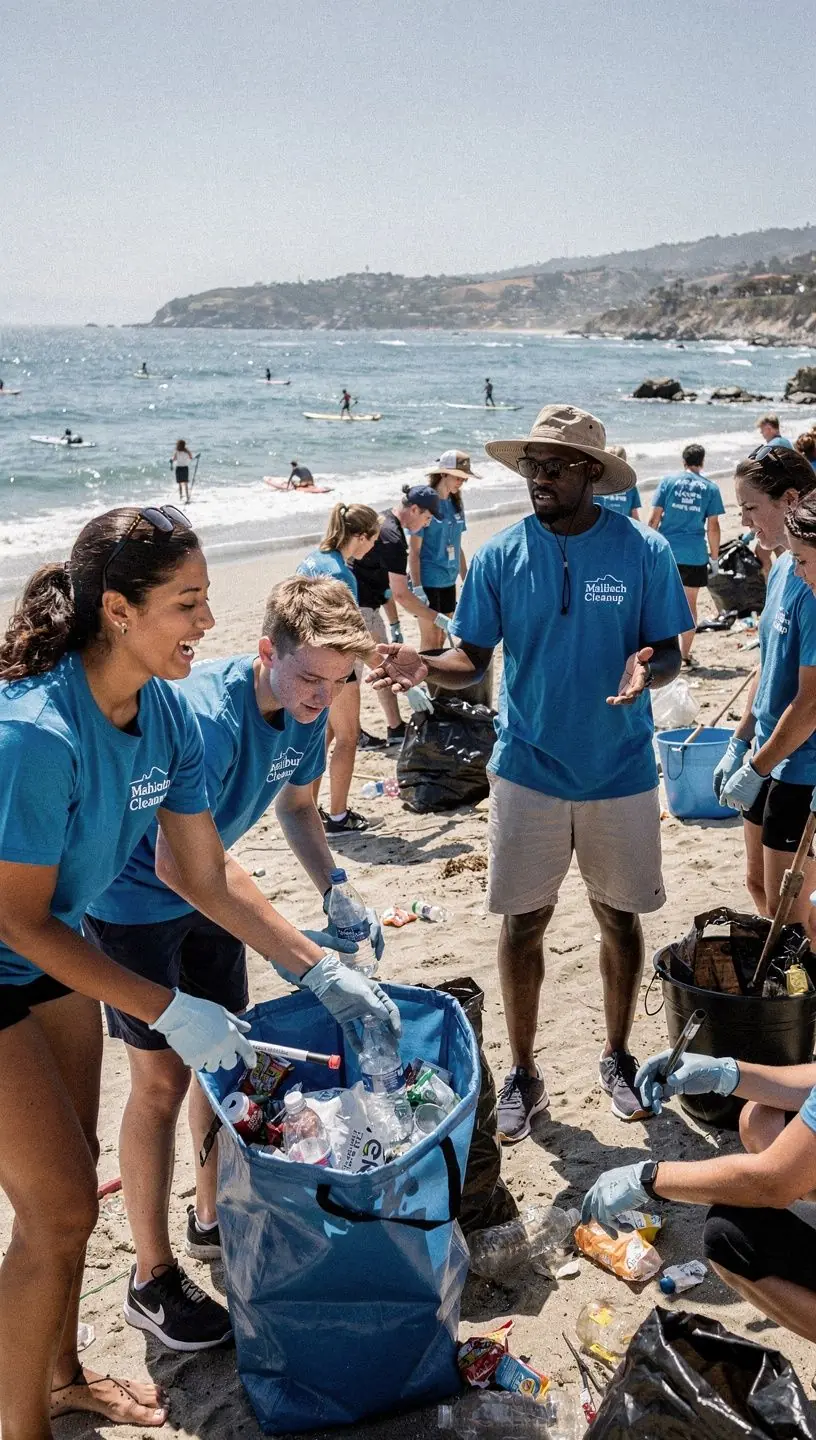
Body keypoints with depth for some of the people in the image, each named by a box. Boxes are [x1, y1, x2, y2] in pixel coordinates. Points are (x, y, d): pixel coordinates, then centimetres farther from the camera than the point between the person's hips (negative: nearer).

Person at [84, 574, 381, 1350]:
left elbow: (296, 807, 6)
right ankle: (152, 1281, 14)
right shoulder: (207, 715, -35)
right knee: (162, 1079, -2)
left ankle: (213, 1219, 36)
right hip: (134, 900, -7)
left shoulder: (307, 709, -11)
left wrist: (338, 895, -9)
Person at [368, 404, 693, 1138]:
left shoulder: (643, 551, -8)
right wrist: (425, 666, -23)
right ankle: (524, 1075, 25)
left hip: (620, 769, 0)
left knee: (620, 916, 14)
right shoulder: (500, 556, -5)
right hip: (529, 768, 1)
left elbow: (669, 652, -5)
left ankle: (618, 1057, 35)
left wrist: (647, 670, -28)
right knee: (524, 921, 7)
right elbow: (473, 659, -2)